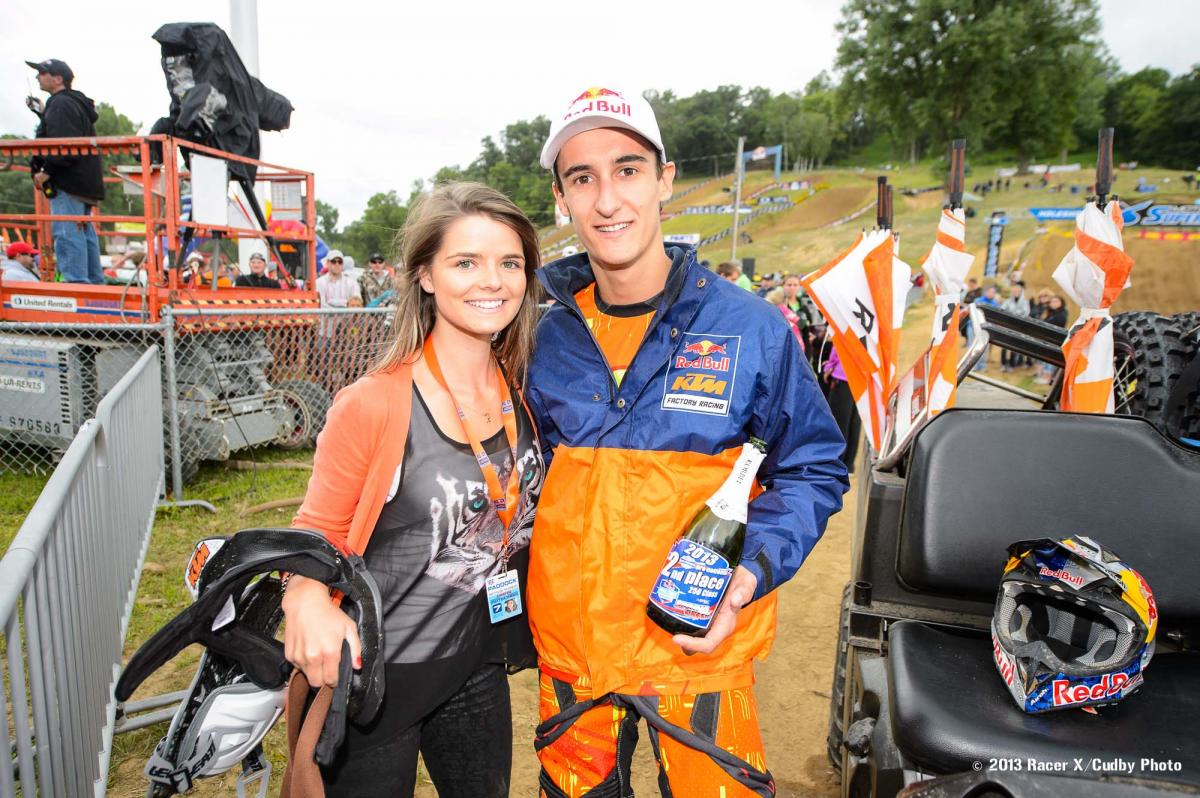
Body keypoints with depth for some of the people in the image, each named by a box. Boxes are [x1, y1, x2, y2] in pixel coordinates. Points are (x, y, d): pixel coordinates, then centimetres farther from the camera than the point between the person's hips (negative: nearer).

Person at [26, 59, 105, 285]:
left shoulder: (61, 105, -9)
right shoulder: (76, 103, 22)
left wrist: (47, 171, -17)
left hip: (68, 183, -11)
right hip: (84, 182, 11)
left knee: (66, 232, -14)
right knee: (84, 232, 13)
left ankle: (76, 281, -19)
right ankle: (95, 283, 17)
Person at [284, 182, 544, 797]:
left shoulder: (523, 393, -5)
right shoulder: (371, 406, -21)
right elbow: (316, 535, -10)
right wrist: (308, 600, -28)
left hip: (478, 670, 5)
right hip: (371, 677, -4)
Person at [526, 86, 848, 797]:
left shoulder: (751, 327, -10)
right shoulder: (551, 337, -2)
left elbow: (812, 468, -1)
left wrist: (755, 567, -16)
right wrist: (521, 588, 4)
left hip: (698, 646, -2)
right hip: (568, 646, 3)